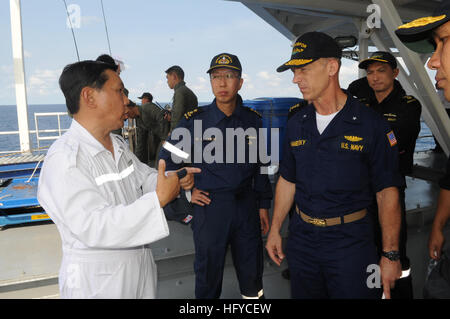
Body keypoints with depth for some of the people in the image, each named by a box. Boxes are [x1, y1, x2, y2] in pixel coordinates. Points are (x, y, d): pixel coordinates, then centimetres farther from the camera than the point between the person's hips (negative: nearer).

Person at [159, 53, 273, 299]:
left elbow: (260, 165, 8)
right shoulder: (194, 120, -7)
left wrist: (263, 205, 8)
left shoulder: (253, 120, 1)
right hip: (209, 206, -2)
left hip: (247, 205, 3)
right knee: (208, 272, 11)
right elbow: (168, 158, 4)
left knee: (252, 271, 15)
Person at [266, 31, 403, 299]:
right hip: (302, 237, 5)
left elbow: (388, 193, -9)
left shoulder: (371, 124, -11)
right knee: (303, 293, 17)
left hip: (351, 240, -4)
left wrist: (391, 255, -10)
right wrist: (275, 229, 10)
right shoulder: (296, 123, 3)